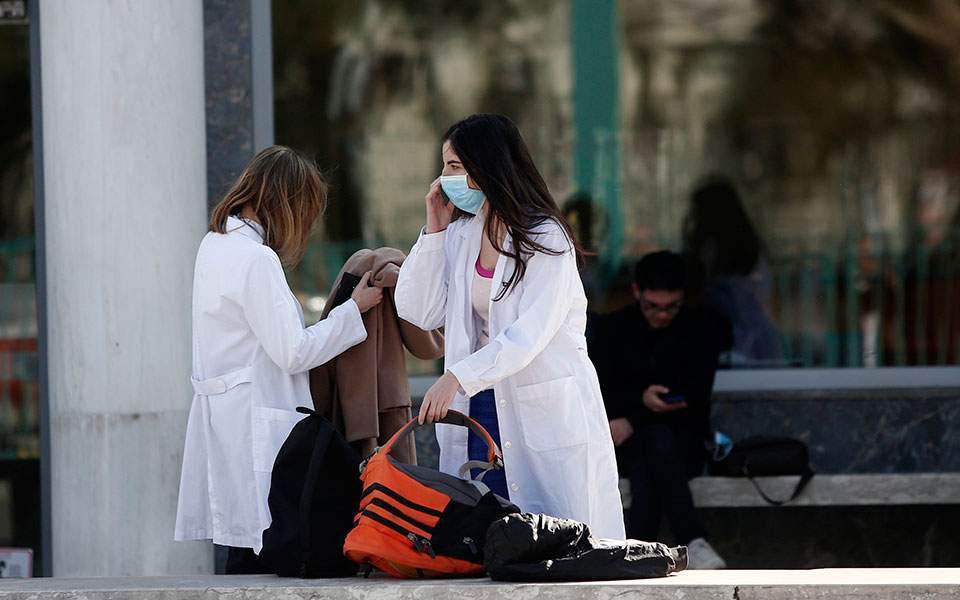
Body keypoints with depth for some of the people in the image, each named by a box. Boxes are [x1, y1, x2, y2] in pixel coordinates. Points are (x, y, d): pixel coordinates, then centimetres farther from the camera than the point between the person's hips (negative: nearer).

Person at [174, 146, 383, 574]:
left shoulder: (215, 244, 14)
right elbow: (292, 353, -13)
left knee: (244, 553, 6)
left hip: (220, 413, 9)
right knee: (255, 553, -9)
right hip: (253, 422, -9)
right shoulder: (256, 258, -15)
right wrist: (353, 309, -3)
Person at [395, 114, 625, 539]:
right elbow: (420, 313, 6)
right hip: (479, 405, 6)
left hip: (546, 415, -6)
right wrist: (434, 229, 2)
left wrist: (457, 376, -30)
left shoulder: (546, 239, -10)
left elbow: (530, 334, -20)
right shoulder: (460, 234, 11)